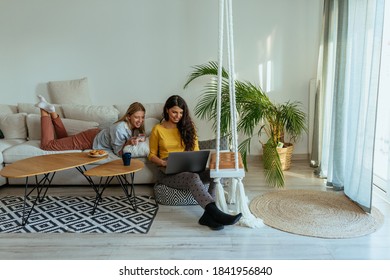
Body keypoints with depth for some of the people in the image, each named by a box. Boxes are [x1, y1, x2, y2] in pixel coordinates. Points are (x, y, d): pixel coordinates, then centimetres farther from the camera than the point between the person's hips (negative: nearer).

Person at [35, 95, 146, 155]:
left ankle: (52, 111, 29)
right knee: (46, 145, 1)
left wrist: (139, 140, -20)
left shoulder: (134, 127, -13)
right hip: (90, 140, -8)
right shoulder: (120, 128, -36)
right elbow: (118, 152, -29)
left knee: (64, 139, 31)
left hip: (96, 135, 8)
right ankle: (44, 111, 12)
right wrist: (128, 143, -46)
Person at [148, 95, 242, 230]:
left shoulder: (187, 126, 14)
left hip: (189, 168, 3)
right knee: (193, 177, -38)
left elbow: (195, 151, 15)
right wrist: (163, 162, -12)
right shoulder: (157, 129, 6)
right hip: (168, 173, -3)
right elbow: (152, 155, 9)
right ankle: (216, 214, -50)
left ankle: (208, 214, -37)